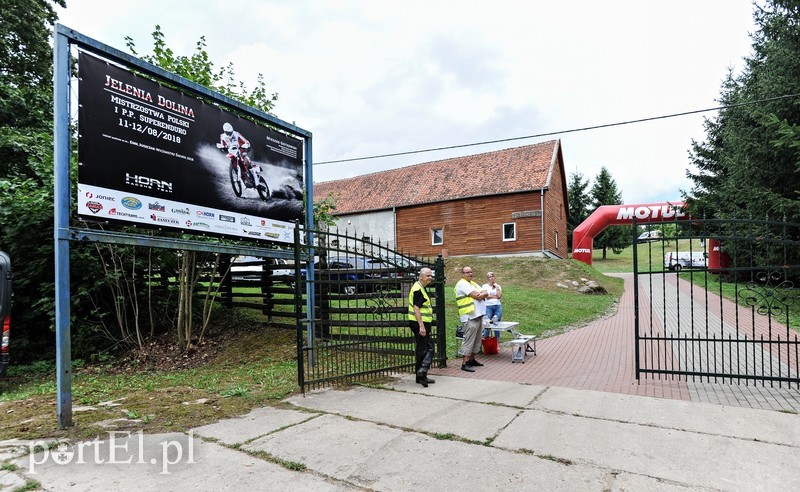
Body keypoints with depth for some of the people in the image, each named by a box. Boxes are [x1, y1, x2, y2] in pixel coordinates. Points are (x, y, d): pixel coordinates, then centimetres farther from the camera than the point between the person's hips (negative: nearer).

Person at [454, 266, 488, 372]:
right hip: (470, 316, -9)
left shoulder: (473, 283, 19)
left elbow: (486, 293, 9)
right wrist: (481, 294, -1)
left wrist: (482, 294, -10)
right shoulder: (462, 284, -9)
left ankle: (472, 360, 26)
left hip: (478, 315, 9)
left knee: (477, 340, 15)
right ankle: (464, 364, -6)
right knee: (469, 340, -9)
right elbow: (477, 296, -18)